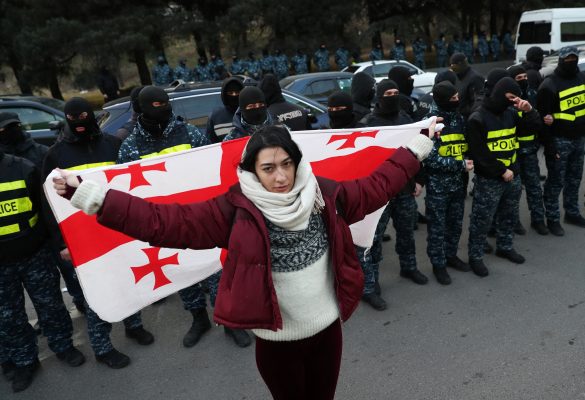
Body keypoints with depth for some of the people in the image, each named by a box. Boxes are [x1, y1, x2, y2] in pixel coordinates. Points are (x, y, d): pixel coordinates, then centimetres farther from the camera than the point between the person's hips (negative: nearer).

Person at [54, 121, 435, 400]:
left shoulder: (323, 194, -8)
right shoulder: (237, 210, -18)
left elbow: (373, 187, 6)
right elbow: (170, 221, -22)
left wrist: (417, 147, 13)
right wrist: (91, 196, -28)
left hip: (328, 327, 3)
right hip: (276, 339, -2)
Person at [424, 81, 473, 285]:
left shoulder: (459, 118, 5)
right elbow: (431, 159, -18)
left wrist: (468, 161, -2)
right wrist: (460, 165, -18)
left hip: (459, 182, 6)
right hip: (438, 184, -6)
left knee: (456, 223, 17)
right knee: (437, 226, 5)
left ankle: (451, 255, 35)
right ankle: (438, 263, 18)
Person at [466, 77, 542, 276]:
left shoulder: (511, 113, 6)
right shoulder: (477, 119, -13)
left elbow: (534, 128, 11)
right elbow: (479, 153, -16)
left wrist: (529, 111, -7)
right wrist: (501, 171, -15)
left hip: (513, 176, 7)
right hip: (488, 180, -7)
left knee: (509, 216, 21)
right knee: (482, 220, 1)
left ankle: (505, 247, 39)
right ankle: (475, 256, 12)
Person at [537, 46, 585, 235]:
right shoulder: (550, 85, -13)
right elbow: (544, 118, -14)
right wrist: (549, 146, -16)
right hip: (559, 140, -7)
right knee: (556, 182, 1)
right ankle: (553, 219, 11)